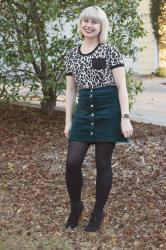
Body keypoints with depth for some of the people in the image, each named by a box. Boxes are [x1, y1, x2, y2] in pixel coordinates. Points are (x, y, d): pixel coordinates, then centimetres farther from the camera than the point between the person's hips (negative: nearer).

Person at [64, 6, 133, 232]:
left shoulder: (110, 51, -2)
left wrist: (125, 118, -12)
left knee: (103, 164, 3)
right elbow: (70, 90, 14)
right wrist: (68, 120, 10)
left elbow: (121, 86, -4)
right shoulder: (72, 54, 11)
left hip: (108, 109, -3)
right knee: (72, 162, -4)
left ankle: (98, 213, 20)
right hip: (84, 110, 4)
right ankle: (76, 206, 21)